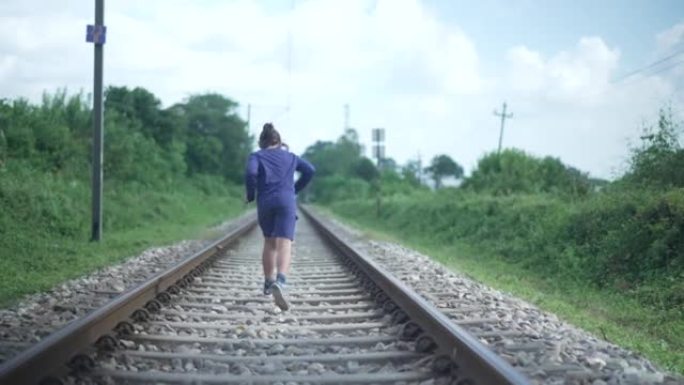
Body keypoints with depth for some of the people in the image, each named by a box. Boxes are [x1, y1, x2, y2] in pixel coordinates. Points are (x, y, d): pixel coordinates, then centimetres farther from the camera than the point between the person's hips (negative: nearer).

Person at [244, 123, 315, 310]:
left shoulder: (256, 156, 10)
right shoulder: (289, 156, 18)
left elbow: (250, 172, -10)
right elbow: (309, 170, 10)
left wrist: (250, 195, 4)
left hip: (265, 203, 1)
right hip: (286, 202, -1)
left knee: (269, 242, 22)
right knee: (284, 245, -14)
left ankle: (268, 282, 31)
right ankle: (280, 282, -38)